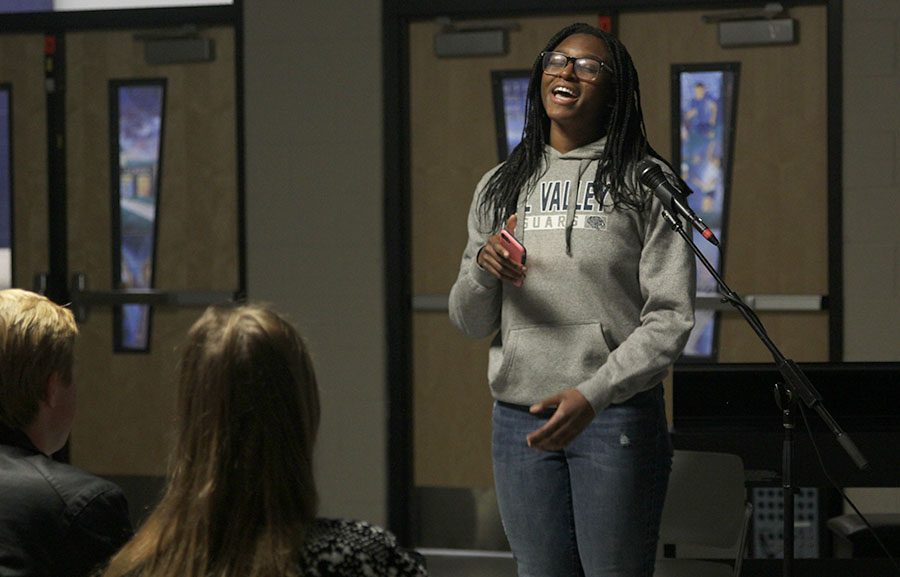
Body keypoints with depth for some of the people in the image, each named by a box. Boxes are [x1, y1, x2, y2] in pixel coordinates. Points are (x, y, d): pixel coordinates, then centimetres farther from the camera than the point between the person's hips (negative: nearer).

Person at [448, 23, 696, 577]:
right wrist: (483, 267, -9)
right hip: (519, 421, 4)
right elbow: (470, 322, 13)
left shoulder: (643, 180, -1)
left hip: (615, 416, -4)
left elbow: (671, 318, -8)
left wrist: (592, 395, -19)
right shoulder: (499, 187, 12)